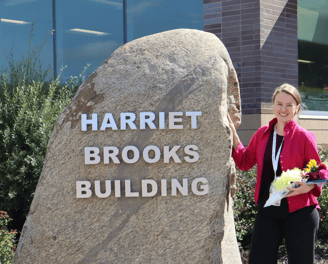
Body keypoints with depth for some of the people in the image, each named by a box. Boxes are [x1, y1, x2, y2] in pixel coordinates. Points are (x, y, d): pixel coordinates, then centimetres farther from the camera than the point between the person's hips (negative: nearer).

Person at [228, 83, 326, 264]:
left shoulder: (304, 137, -5)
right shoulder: (262, 134, 7)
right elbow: (245, 162, 15)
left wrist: (308, 186, -21)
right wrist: (233, 135, 4)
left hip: (299, 212, -3)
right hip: (268, 212, 4)